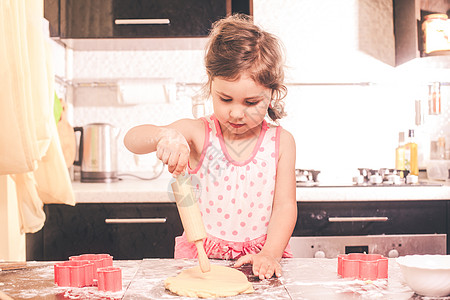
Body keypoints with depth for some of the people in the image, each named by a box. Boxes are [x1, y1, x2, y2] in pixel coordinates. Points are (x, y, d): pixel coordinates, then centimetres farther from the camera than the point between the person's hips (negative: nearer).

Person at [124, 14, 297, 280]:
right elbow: (132, 139, -12)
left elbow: (285, 205, -1)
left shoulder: (281, 141, 0)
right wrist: (164, 135, -33)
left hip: (257, 260, 2)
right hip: (199, 258, -1)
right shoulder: (198, 133, -4)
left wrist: (270, 254, -16)